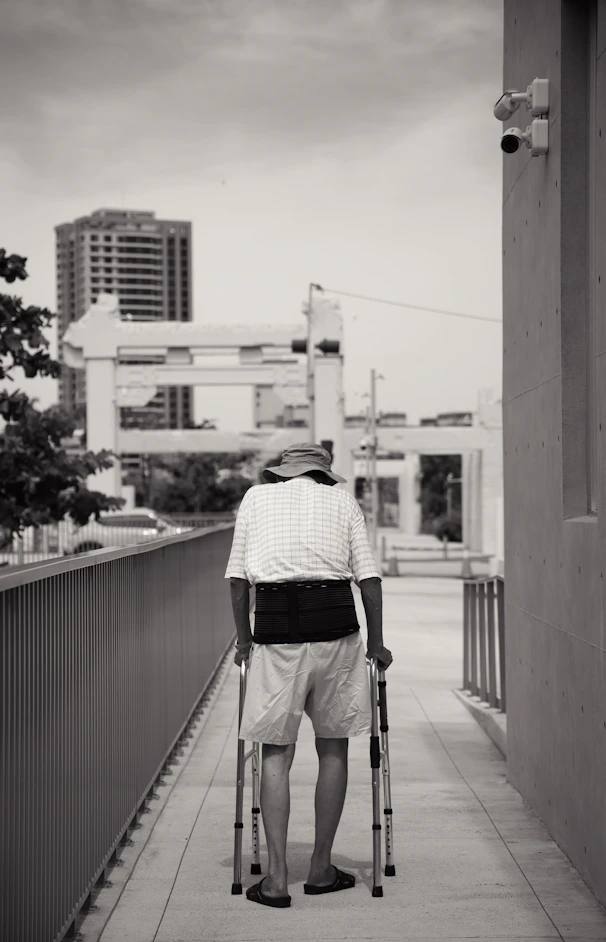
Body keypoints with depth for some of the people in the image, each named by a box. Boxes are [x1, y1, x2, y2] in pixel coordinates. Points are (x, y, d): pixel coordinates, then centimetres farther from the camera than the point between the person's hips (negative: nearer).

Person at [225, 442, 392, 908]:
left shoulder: (257, 496, 15)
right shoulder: (343, 501, 13)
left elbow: (237, 575, 11)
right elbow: (369, 575, 6)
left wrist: (243, 638, 19)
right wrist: (377, 642, 13)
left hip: (276, 629, 0)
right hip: (335, 623, 0)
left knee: (276, 753, 6)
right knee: (333, 748, 12)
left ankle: (277, 877, 2)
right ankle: (321, 869, 18)